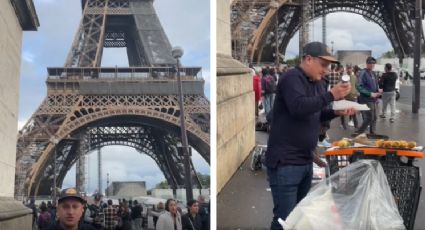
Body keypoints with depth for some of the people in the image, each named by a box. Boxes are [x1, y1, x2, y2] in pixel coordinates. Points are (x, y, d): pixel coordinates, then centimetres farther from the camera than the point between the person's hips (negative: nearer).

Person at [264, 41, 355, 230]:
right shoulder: (292, 78, -13)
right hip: (286, 162, -9)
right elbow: (299, 107, -30)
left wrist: (336, 112, 5)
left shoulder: (316, 82, 14)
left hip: (305, 161, 9)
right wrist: (331, 95, -28)